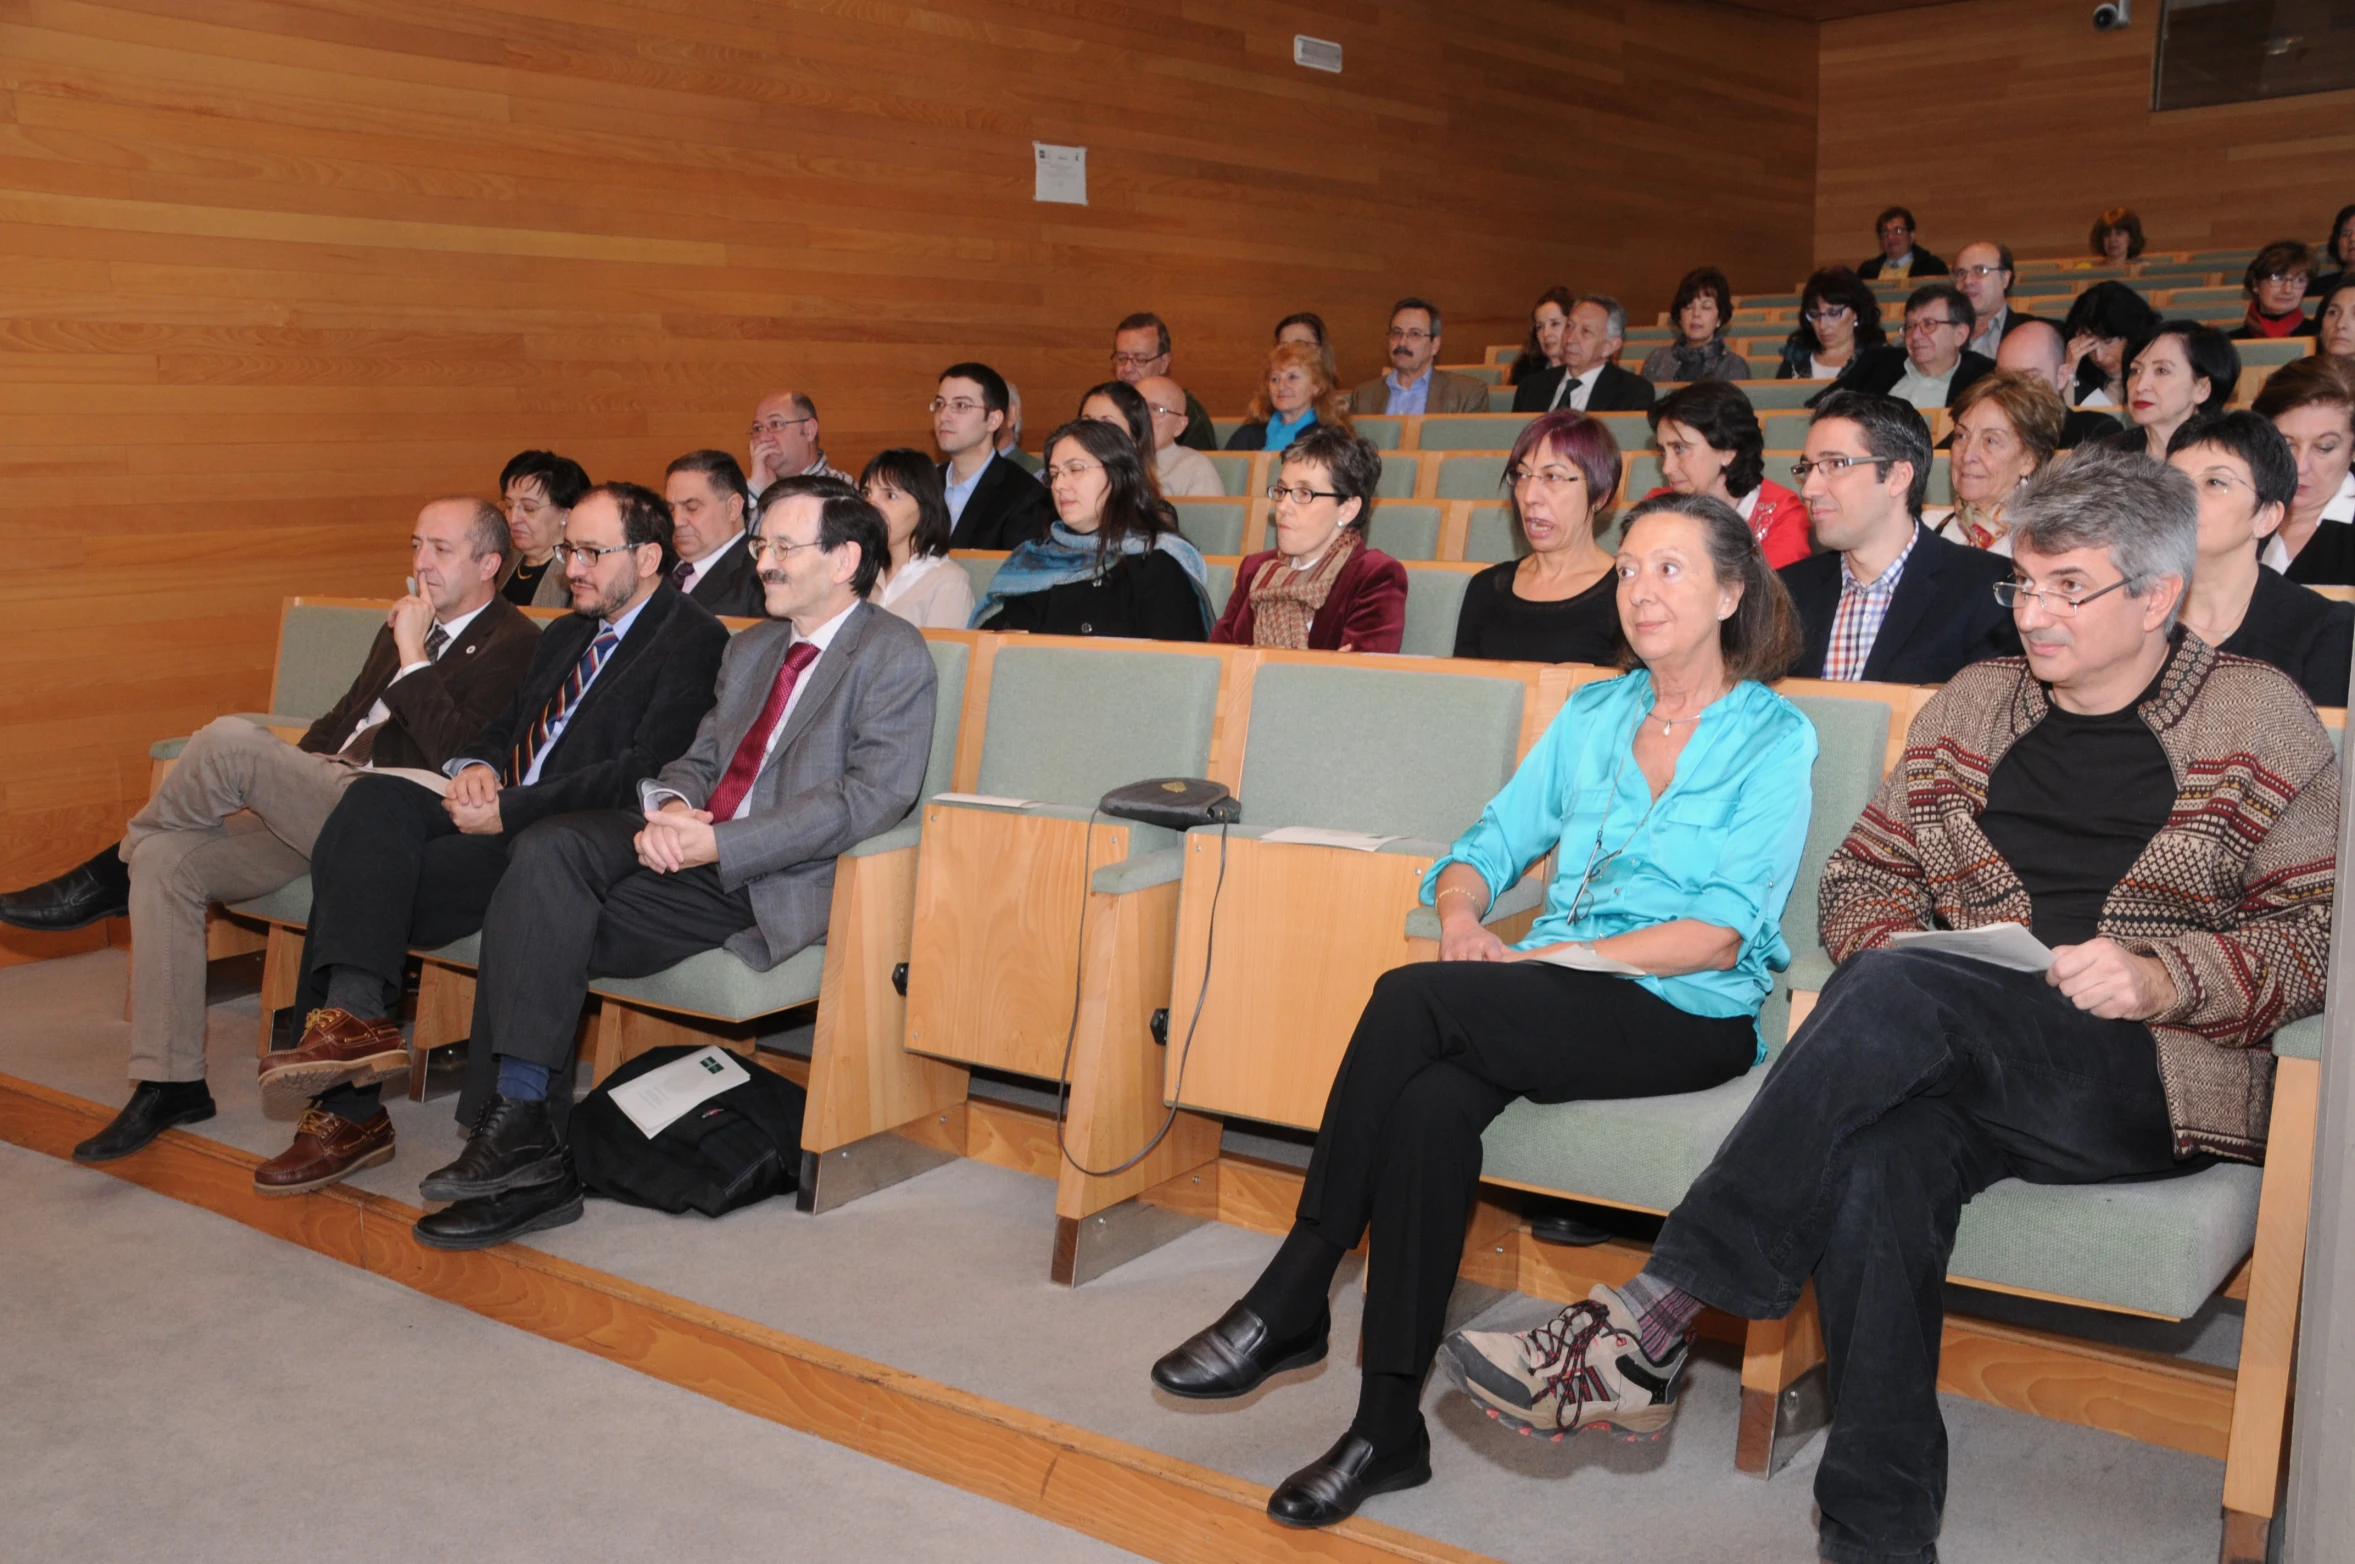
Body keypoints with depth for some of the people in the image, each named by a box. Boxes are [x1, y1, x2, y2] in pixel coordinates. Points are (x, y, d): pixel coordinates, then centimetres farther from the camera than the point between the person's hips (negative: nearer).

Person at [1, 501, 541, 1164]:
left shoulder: (514, 644, -4)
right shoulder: (405, 626, 24)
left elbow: (454, 755, -17)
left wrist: (413, 655, -11)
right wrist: (279, 780, 15)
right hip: (320, 804, 9)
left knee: (231, 738, -27)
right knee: (166, 859, -9)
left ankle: (112, 874, 2)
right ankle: (170, 1083, -3)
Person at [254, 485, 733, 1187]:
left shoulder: (693, 641, -5)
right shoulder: (565, 634, 25)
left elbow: (644, 775, -16)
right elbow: (504, 726, 27)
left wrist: (509, 809, -16)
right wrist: (477, 767, 1)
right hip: (504, 819, 8)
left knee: (361, 879, -22)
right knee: (376, 799, -20)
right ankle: (354, 1015, -30)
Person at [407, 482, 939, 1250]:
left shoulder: (894, 656, -2)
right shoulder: (750, 648, 25)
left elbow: (874, 797, -14)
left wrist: (720, 845, -19)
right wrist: (672, 805, -6)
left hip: (772, 880, -7)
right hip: (689, 844, 7)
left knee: (553, 917, -20)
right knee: (549, 850, -21)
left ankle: (523, 1130, -9)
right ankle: (516, 1125, -19)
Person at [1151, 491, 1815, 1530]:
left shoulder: (1773, 735, 0)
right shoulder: (1593, 714, 18)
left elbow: (1725, 930, -10)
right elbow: (1492, 840, 15)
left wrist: (1552, 956, -18)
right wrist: (1461, 913, -8)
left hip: (1687, 1017, -4)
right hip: (1552, 1004, 5)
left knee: (1413, 997, -28)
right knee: (1432, 1101, -30)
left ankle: (1289, 1303, -20)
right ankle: (1389, 1430, -23)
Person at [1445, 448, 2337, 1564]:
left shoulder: (2261, 719, 8)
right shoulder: (1972, 703, 18)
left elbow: (2317, 926, 4)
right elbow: (1865, 872, 19)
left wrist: (2165, 975, -14)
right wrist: (1887, 945, -5)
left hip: (2158, 1076, -3)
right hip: (1970, 1074, 4)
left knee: (1898, 996, -34)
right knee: (1877, 1157, -35)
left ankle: (1644, 1331, -35)